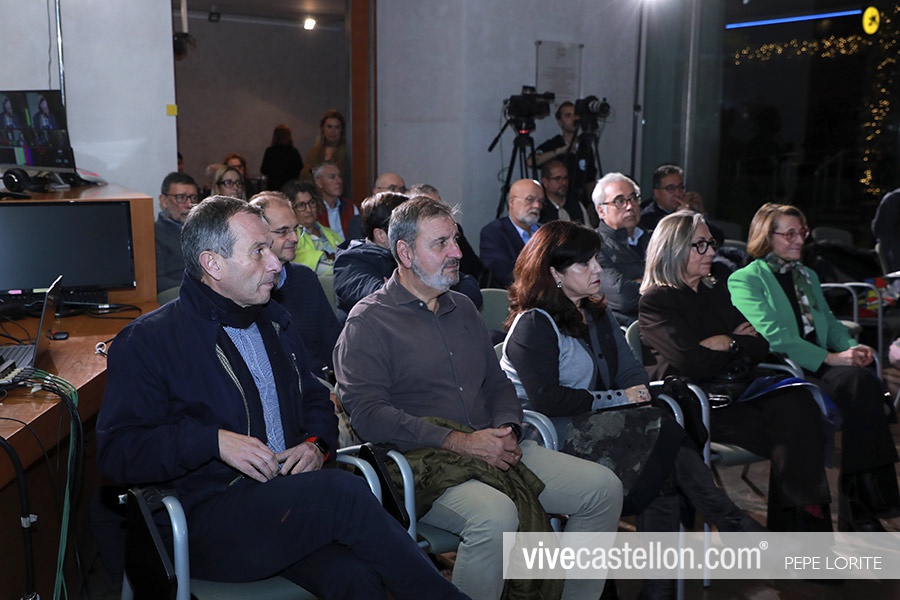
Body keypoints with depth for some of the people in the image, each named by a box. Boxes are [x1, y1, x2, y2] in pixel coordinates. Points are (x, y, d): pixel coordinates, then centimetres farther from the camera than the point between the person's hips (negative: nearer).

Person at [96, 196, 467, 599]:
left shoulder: (274, 322, 19)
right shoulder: (146, 341, -1)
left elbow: (315, 398, 26)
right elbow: (115, 449, -7)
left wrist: (317, 443, 3)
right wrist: (213, 440, -19)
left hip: (290, 498, 5)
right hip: (208, 517, -4)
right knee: (343, 491, -31)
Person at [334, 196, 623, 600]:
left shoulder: (462, 309, 20)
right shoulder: (369, 321, -3)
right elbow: (367, 413, -14)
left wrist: (507, 430, -1)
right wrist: (459, 441, -19)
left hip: (491, 449, 7)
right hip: (420, 460, -7)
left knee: (603, 487, -4)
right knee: (495, 515, -36)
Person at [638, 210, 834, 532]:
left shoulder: (716, 292, 22)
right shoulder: (653, 302, -1)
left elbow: (761, 347, 15)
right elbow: (694, 364, -14)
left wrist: (727, 343, -3)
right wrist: (738, 343, 2)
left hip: (735, 390, 6)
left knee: (797, 404, -26)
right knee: (787, 436, -26)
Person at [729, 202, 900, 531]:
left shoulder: (807, 276, 29)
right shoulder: (745, 279, 2)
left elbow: (829, 323, 26)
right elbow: (773, 337, -10)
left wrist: (850, 346, 2)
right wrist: (830, 358, -15)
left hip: (819, 365, 6)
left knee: (865, 381, -28)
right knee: (858, 382, -31)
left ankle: (860, 504, -28)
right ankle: (862, 505, -27)